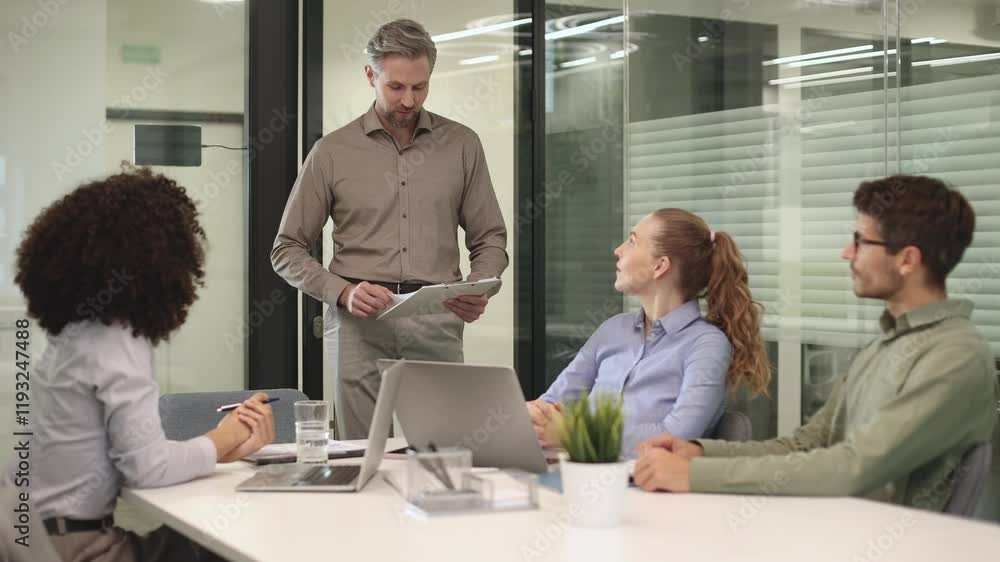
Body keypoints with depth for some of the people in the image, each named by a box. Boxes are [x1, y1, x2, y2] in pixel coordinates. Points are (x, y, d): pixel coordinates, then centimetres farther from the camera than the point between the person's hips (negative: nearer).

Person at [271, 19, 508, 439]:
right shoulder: (332, 152, 6)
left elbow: (490, 239, 13)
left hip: (436, 322, 1)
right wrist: (343, 293, -10)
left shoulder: (462, 145, 9)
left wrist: (477, 291, -7)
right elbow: (287, 250, 7)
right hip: (359, 325, -1)